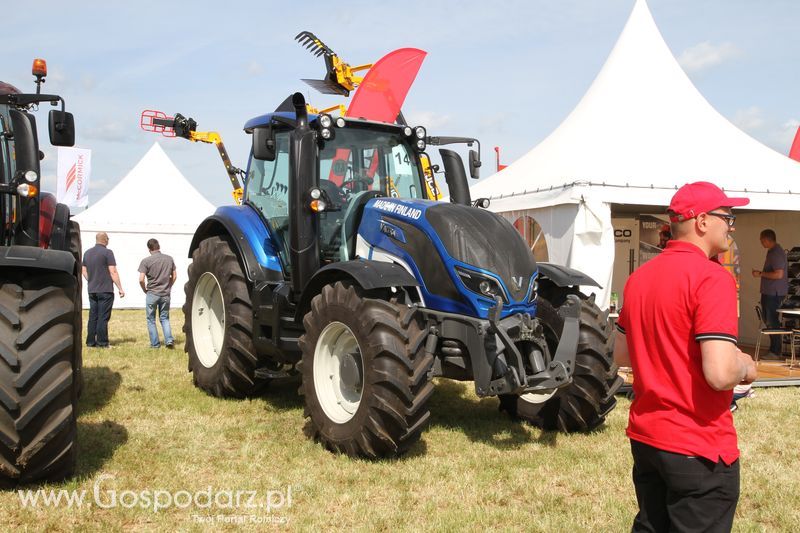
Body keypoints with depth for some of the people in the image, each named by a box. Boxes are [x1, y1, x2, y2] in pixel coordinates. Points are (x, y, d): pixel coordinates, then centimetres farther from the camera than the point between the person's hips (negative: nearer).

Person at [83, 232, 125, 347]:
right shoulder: (107, 252, -10)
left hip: (92, 290, 6)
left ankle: (90, 341, 12)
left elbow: (84, 270, 17)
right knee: (103, 317, -3)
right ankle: (102, 342, -2)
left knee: (93, 316, 10)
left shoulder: (87, 253, 11)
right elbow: (113, 272, -12)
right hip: (105, 290, -6)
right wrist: (120, 288, -8)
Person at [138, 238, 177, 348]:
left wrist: (145, 290, 4)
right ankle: (169, 339, -2)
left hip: (152, 294, -3)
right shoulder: (169, 259, 2)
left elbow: (141, 279, -13)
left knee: (151, 320, 11)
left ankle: (155, 343, 12)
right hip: (166, 294, 3)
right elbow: (174, 276, 6)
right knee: (164, 318, 15)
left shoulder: (146, 261, -9)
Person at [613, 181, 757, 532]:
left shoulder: (639, 277, 6)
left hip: (644, 437, 8)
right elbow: (720, 374, -26)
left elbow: (622, 355, 15)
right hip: (698, 447, -7)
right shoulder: (712, 277, -19)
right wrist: (746, 368, -6)